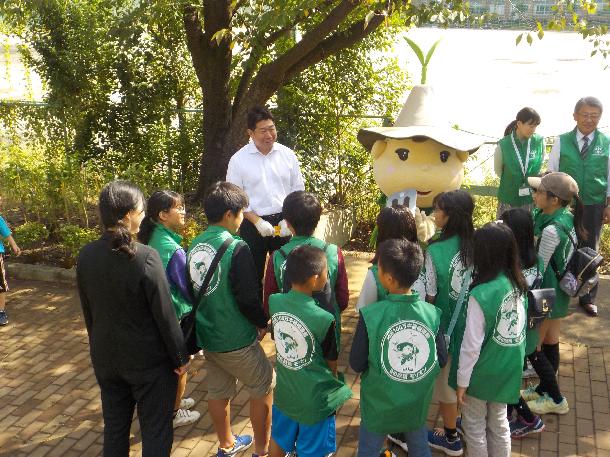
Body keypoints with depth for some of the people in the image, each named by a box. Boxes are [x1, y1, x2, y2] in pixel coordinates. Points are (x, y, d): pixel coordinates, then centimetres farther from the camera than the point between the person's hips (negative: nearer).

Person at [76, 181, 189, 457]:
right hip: (149, 361, -5)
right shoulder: (146, 257, -24)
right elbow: (165, 316, -18)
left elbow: (87, 311, 5)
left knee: (114, 426, 22)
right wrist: (180, 357, -6)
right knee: (156, 432, 11)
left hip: (105, 357, 6)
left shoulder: (86, 256, -7)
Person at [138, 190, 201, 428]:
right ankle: (174, 413, 28)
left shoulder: (152, 239, -3)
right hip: (176, 315, -8)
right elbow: (188, 286, -21)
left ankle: (173, 400, 45)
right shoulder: (172, 249, -28)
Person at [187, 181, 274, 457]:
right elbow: (248, 297, -20)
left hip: (206, 336, 7)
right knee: (264, 388, 13)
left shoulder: (194, 246, 0)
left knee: (218, 391, 22)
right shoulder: (236, 248, -22)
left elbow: (192, 290, 10)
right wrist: (262, 324, -3)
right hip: (236, 341, -7)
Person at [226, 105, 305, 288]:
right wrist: (258, 221, -14)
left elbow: (298, 190, 6)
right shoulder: (238, 160, -6)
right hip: (253, 224, -2)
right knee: (253, 275, 10)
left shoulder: (287, 155, 1)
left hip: (283, 223, 2)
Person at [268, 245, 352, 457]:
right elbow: (331, 362, -12)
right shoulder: (325, 319, -27)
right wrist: (332, 388, 7)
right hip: (315, 400, -5)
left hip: (285, 392, 5)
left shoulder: (274, 302, -14)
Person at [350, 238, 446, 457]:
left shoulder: (370, 315, -24)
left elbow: (356, 364, -16)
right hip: (417, 402, 3)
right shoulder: (432, 313, -15)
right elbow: (441, 358, -6)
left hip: (380, 404, -2)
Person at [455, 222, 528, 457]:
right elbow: (519, 330, 5)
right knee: (499, 424, 22)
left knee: (474, 427, 14)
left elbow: (471, 345, -21)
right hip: (508, 370, 6)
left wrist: (462, 381, -11)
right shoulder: (518, 285, -6)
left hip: (483, 374, -6)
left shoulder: (481, 294, -27)